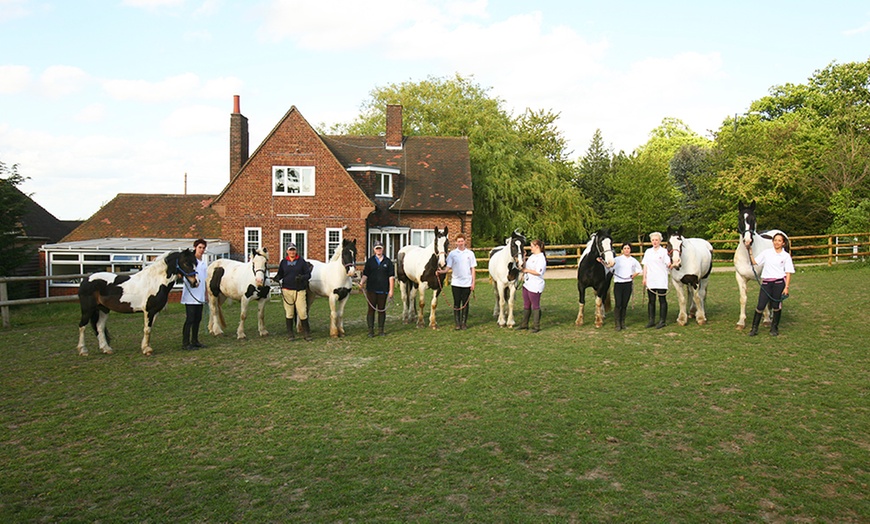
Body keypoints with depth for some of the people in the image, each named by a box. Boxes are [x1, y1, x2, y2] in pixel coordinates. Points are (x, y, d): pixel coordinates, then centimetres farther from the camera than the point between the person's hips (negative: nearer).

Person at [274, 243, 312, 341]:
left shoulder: (302, 261, 3)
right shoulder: (283, 262, 8)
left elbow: (308, 274, 1)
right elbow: (280, 274, 11)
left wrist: (302, 277, -18)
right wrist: (276, 278, -11)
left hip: (299, 290, -2)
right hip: (287, 290, 2)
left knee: (302, 312, -4)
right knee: (289, 313, 6)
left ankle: (306, 333, 8)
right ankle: (290, 334, 16)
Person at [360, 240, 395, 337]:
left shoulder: (388, 261, 3)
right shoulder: (370, 261, 5)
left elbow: (391, 277, 2)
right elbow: (365, 274, 4)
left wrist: (391, 290, -3)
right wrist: (362, 282, -16)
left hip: (383, 290, 0)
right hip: (371, 290, 0)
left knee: (382, 310, 6)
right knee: (371, 309, 2)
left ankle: (381, 330, 16)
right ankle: (370, 330, 7)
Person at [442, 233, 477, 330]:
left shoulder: (470, 253, 2)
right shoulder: (452, 253, 1)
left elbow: (472, 269, 4)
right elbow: (448, 267, -2)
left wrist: (473, 282, -1)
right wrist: (441, 271, -23)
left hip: (467, 283, 0)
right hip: (456, 282, 0)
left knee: (465, 303, 5)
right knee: (456, 303, 4)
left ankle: (464, 323, 13)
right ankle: (457, 323, 11)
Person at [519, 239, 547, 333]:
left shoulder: (541, 258, -16)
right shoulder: (532, 256, 13)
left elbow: (538, 272, -24)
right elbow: (526, 266, 22)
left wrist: (526, 270, -18)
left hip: (535, 286, -10)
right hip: (526, 284, 10)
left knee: (535, 306, 0)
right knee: (526, 305, 16)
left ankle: (536, 326, 8)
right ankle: (524, 324, 26)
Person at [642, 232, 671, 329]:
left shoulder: (664, 251, 0)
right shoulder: (648, 252, 12)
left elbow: (669, 265, -6)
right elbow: (645, 265, 13)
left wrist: (671, 265, -28)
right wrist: (644, 278, 7)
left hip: (661, 281, -4)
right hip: (650, 280, 4)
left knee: (662, 300, 0)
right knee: (651, 301, 8)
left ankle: (662, 321, 5)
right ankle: (651, 320, 15)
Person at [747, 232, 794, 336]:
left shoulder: (786, 256, 1)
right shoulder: (767, 252, 7)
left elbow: (788, 273, -1)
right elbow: (754, 262, 10)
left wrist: (786, 287, -8)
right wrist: (750, 251, 2)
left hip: (779, 283, -1)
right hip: (766, 283, 1)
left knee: (776, 306, 7)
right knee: (760, 306, -2)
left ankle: (774, 328, 24)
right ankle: (754, 328, 8)